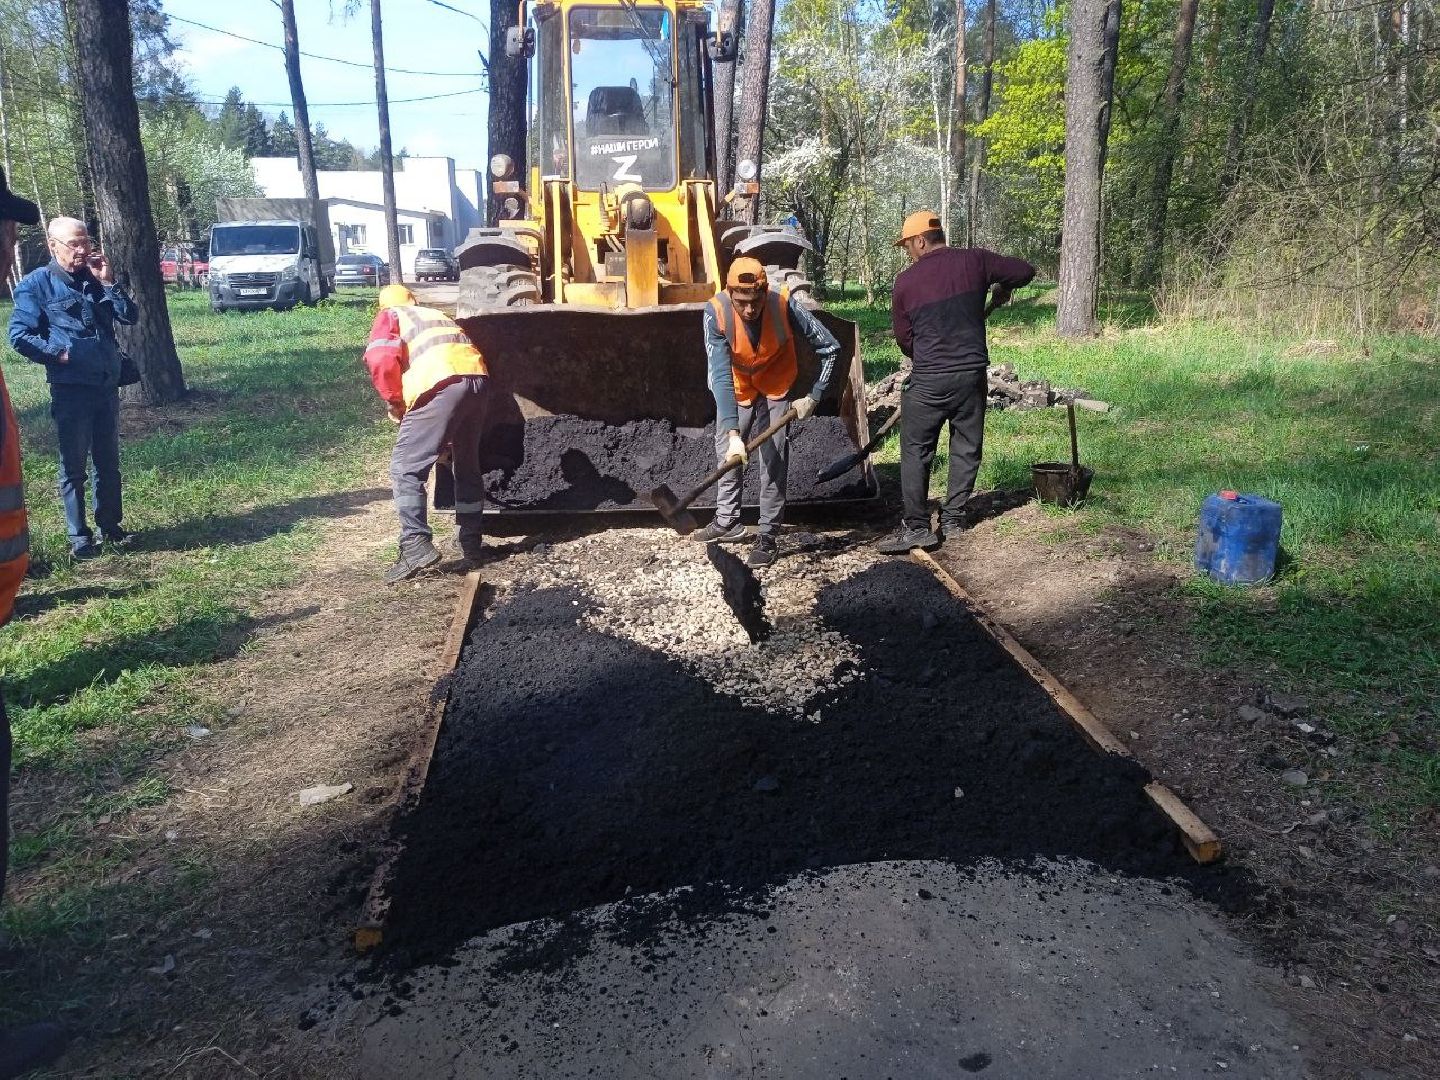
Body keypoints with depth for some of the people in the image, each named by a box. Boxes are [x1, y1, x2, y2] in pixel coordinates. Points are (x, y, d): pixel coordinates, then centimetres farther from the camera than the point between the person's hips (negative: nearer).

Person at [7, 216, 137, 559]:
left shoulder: (96, 279, 9)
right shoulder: (36, 284, -5)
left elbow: (129, 317, 1)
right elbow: (19, 335, -8)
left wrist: (108, 282, -7)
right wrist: (59, 354, -13)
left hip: (107, 385, 5)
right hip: (70, 389, -5)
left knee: (108, 462, 13)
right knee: (73, 466, 3)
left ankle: (110, 524, 25)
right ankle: (79, 536, 10)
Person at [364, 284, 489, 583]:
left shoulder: (390, 316, 21)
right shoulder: (438, 314, 39)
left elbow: (381, 358, 0)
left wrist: (395, 402, 14)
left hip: (442, 383, -6)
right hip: (477, 376, 6)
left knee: (406, 468, -1)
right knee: (468, 465, 21)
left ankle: (416, 546, -12)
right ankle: (471, 542, 27)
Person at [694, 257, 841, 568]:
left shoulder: (784, 305, -34)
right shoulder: (716, 311, -33)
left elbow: (829, 349, -21)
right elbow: (720, 375, -37)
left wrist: (813, 397, -23)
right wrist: (733, 432, -44)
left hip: (777, 387, -2)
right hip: (737, 388, 2)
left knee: (774, 459, -7)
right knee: (727, 452, 12)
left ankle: (767, 537, 2)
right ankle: (727, 521, 30)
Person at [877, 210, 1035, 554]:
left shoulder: (906, 281, -3)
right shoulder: (975, 261, 0)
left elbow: (903, 338, 4)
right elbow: (1025, 271, 9)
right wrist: (1002, 287, 29)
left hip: (928, 380, -2)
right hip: (972, 374, 3)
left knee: (916, 452, 5)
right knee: (966, 448, 14)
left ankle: (917, 526, 2)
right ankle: (953, 518, 19)